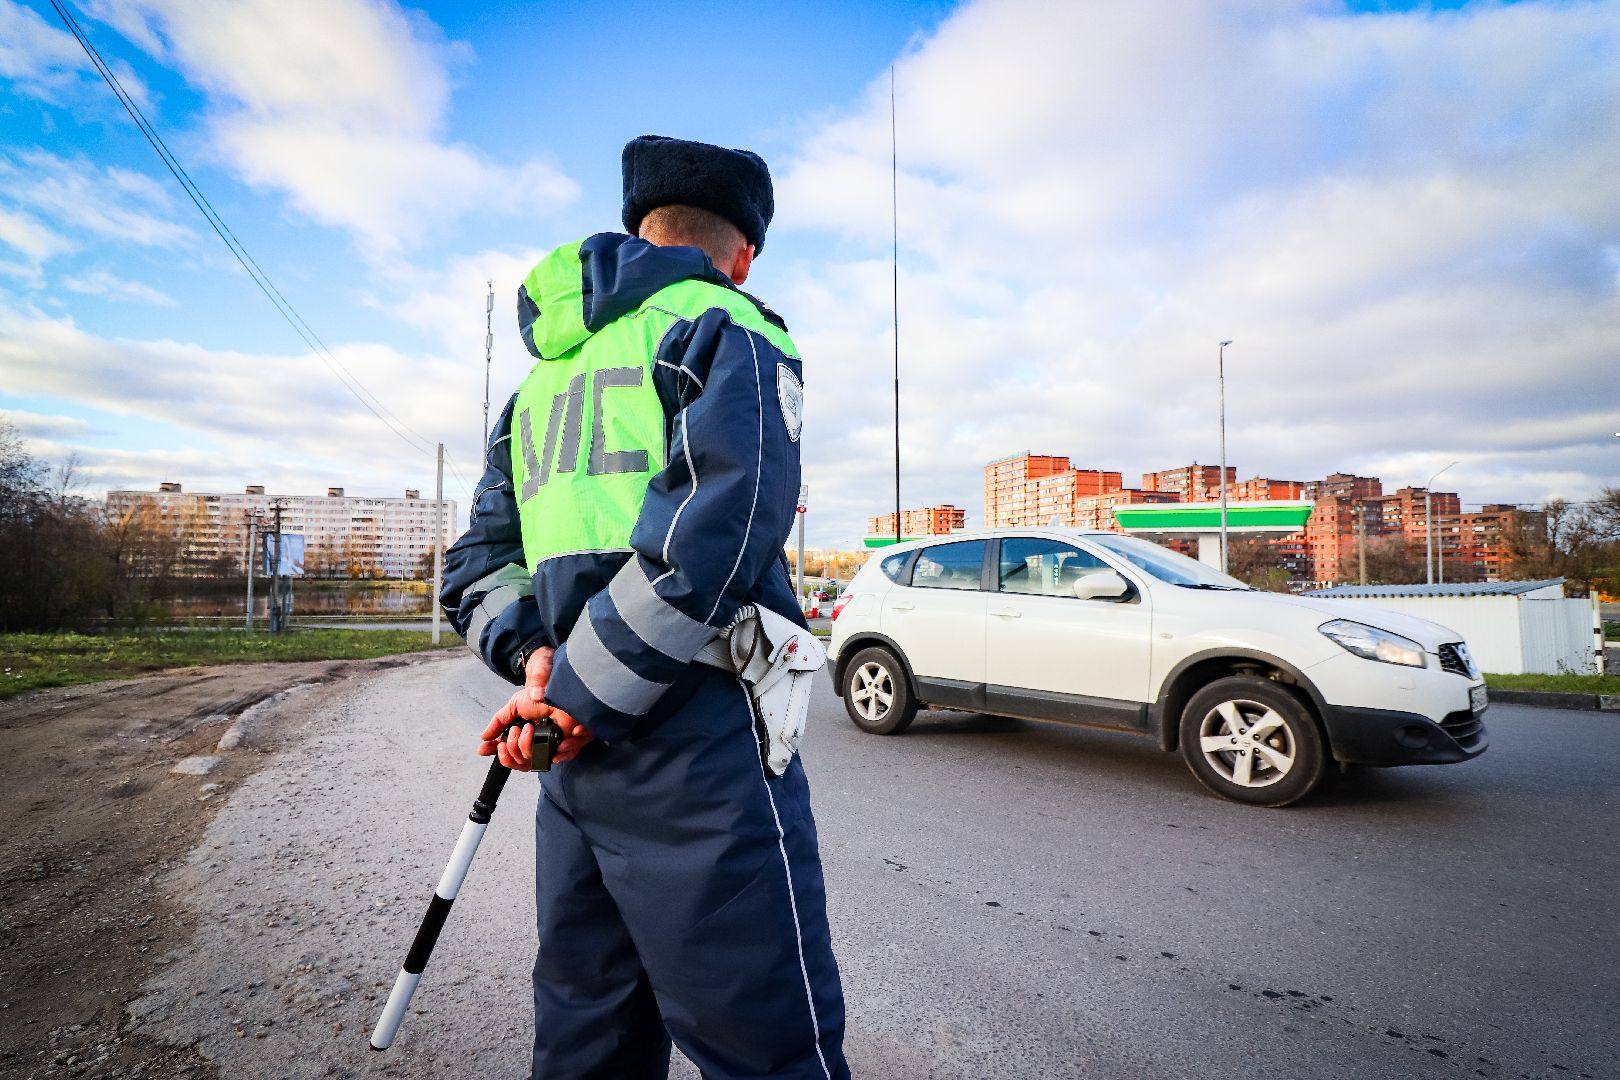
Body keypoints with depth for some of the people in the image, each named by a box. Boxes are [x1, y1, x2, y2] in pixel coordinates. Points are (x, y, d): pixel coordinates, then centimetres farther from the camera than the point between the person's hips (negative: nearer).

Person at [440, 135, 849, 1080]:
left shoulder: (544, 371, 22)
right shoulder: (725, 326, -1)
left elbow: (479, 559, 18)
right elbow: (717, 531, -18)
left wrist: (535, 657, 2)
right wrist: (579, 691, -12)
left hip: (576, 760, 8)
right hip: (698, 748, -8)